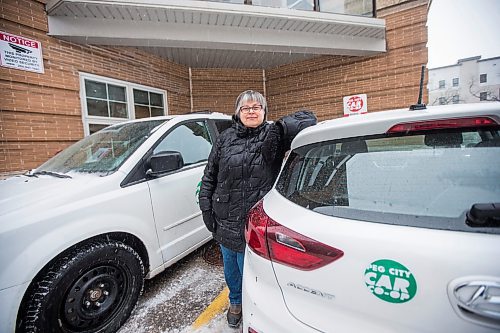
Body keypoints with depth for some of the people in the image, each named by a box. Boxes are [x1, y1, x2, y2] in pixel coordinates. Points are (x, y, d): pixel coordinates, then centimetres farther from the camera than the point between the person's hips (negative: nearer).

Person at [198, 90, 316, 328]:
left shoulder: (273, 136, -5)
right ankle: (235, 302, 53)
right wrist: (206, 206, 3)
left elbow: (307, 118, -7)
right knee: (230, 267, 22)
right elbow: (210, 175, 7)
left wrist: (281, 126, -27)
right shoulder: (225, 138, 4)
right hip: (224, 220, 4)